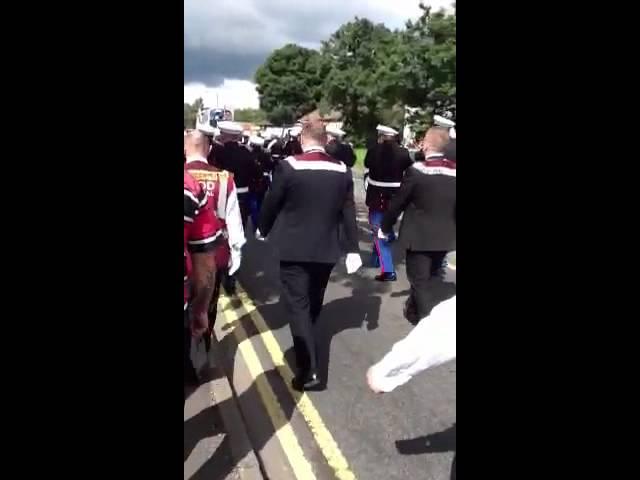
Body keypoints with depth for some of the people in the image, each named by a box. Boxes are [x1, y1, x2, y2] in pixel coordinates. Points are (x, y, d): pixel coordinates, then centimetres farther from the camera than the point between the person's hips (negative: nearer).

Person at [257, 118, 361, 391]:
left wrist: (262, 229, 15)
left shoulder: (288, 166, -13)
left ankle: (309, 371, -3)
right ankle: (305, 344, 45)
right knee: (313, 303, 22)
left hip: (294, 249, -4)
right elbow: (348, 213, -1)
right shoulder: (342, 170, -3)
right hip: (326, 249, 4)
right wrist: (352, 249, 5)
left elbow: (271, 203, -4)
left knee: (297, 305, 2)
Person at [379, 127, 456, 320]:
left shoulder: (417, 170, -16)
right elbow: (454, 205, 3)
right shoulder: (453, 171, -4)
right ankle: (415, 307, 43)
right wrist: (451, 229, 17)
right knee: (429, 278, 23)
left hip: (419, 235, -5)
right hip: (445, 237, 6)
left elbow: (397, 202, -9)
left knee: (420, 280, 7)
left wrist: (385, 227, 4)